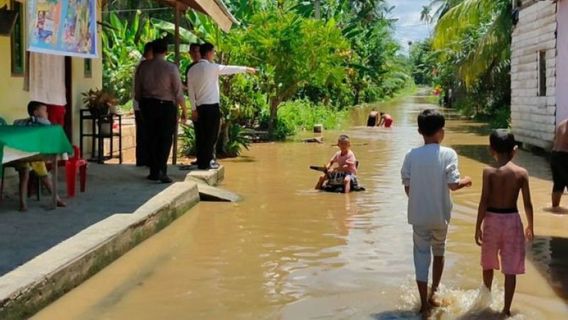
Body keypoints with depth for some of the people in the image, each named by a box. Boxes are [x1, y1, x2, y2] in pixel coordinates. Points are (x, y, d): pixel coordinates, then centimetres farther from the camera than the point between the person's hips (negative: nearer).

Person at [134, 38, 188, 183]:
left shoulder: (143, 66, 0)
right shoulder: (171, 68, -10)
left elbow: (137, 90, 6)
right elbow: (178, 91, -9)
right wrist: (184, 110, 0)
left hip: (148, 105, 3)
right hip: (166, 106, -3)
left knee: (151, 138, 11)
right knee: (165, 139, 3)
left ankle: (154, 171, 15)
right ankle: (161, 170, -6)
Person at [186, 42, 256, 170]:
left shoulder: (192, 70, 9)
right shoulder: (212, 67, -8)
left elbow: (190, 91, 10)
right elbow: (230, 69, 2)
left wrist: (193, 109, 14)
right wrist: (246, 69, 15)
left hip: (200, 106, 6)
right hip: (212, 106, -6)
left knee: (202, 136, 11)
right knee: (211, 136, -1)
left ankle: (201, 162, 14)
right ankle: (205, 163, 0)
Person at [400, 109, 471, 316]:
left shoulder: (412, 155, -5)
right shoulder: (448, 154, -11)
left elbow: (407, 187, -2)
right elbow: (453, 184, -15)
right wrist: (466, 181, 6)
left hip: (418, 214, 0)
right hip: (440, 214, 0)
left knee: (421, 255, 7)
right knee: (439, 251, 23)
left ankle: (424, 304, 6)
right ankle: (433, 293, 29)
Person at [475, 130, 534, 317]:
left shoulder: (489, 172, -10)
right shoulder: (522, 173, -6)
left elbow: (484, 202, -12)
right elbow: (527, 203, -3)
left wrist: (478, 226, -5)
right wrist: (530, 226, 11)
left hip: (492, 219, 0)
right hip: (512, 220, 0)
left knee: (488, 263, 22)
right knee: (510, 269, 6)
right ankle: (506, 310, 6)